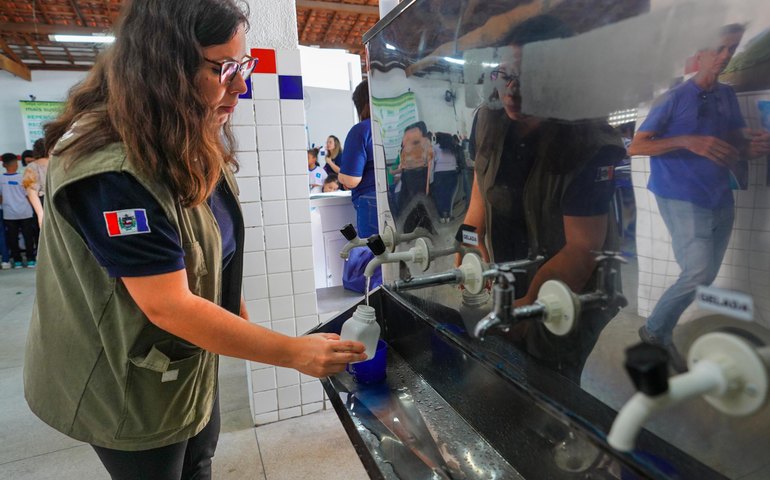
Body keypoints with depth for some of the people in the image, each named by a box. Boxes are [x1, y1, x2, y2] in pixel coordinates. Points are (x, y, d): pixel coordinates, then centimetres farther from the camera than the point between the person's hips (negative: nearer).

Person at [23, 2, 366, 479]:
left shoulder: (192, 142, -2)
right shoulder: (108, 170, -31)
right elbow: (168, 306, -32)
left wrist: (238, 312, 7)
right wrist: (295, 353, -30)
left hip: (193, 362, 8)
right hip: (134, 388, -7)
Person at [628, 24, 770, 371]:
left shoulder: (728, 96, 13)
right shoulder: (674, 98, -5)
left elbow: (736, 144, 19)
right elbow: (635, 147, -11)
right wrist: (687, 141, -22)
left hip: (721, 202, 7)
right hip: (682, 201, -7)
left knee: (704, 279, 9)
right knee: (698, 275, -15)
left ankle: (662, 334, 23)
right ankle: (654, 329, 7)